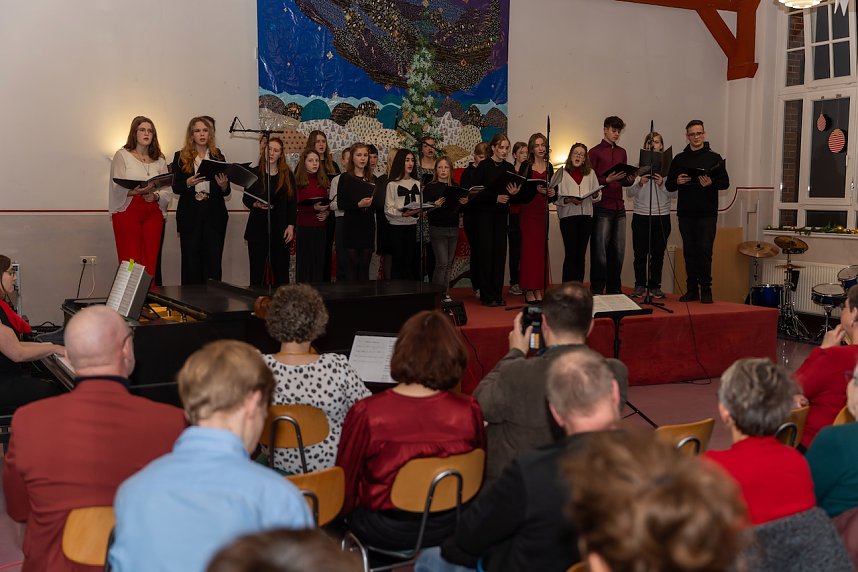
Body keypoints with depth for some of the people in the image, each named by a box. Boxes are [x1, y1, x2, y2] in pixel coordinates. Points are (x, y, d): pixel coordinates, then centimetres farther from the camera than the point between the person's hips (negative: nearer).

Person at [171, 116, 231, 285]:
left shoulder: (218, 157, 11)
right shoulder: (181, 157, 7)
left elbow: (226, 192, 10)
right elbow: (175, 187, 1)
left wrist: (224, 185, -12)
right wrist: (188, 183, -18)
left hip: (214, 215, 1)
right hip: (190, 216, -1)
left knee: (213, 263, -1)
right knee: (191, 263, 0)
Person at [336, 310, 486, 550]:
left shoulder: (365, 414, -24)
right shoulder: (469, 411, -17)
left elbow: (345, 488, -9)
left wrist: (345, 508, 13)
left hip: (385, 534, -3)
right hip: (447, 529, 3)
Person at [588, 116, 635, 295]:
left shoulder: (621, 152, 18)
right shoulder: (595, 152, 1)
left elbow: (623, 181, 20)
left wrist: (630, 179, 0)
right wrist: (607, 180, -19)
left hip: (619, 207, 5)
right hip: (602, 207, -5)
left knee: (618, 250, 5)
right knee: (600, 249, -4)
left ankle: (614, 288, 13)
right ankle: (597, 289, 3)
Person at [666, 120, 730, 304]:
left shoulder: (714, 158, 5)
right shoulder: (679, 159, 12)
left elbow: (725, 182, 1)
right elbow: (669, 185, 12)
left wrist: (711, 183, -19)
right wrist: (677, 182, -11)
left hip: (707, 214, -3)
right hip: (685, 213, 3)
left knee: (705, 250, -7)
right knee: (689, 252, 5)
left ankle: (706, 290, -1)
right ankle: (692, 290, 11)